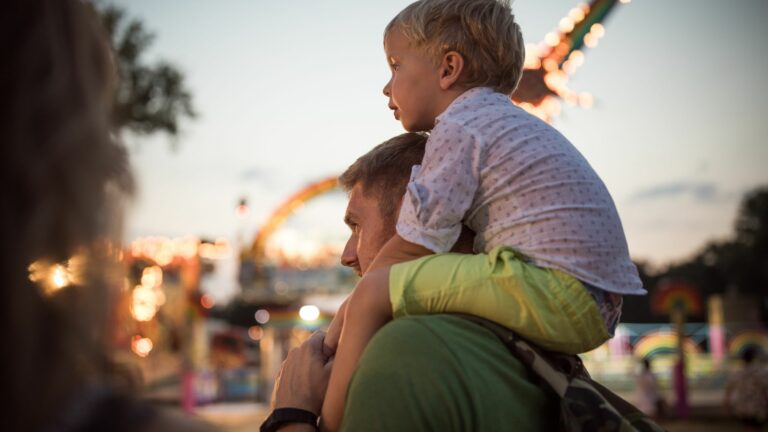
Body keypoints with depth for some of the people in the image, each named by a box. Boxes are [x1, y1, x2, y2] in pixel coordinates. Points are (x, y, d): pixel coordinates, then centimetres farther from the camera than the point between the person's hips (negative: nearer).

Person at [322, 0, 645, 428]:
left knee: (374, 292, -12)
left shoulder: (458, 128, -6)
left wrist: (341, 325, 5)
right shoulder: (514, 123, 24)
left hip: (556, 291, -11)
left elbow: (409, 249, -7)